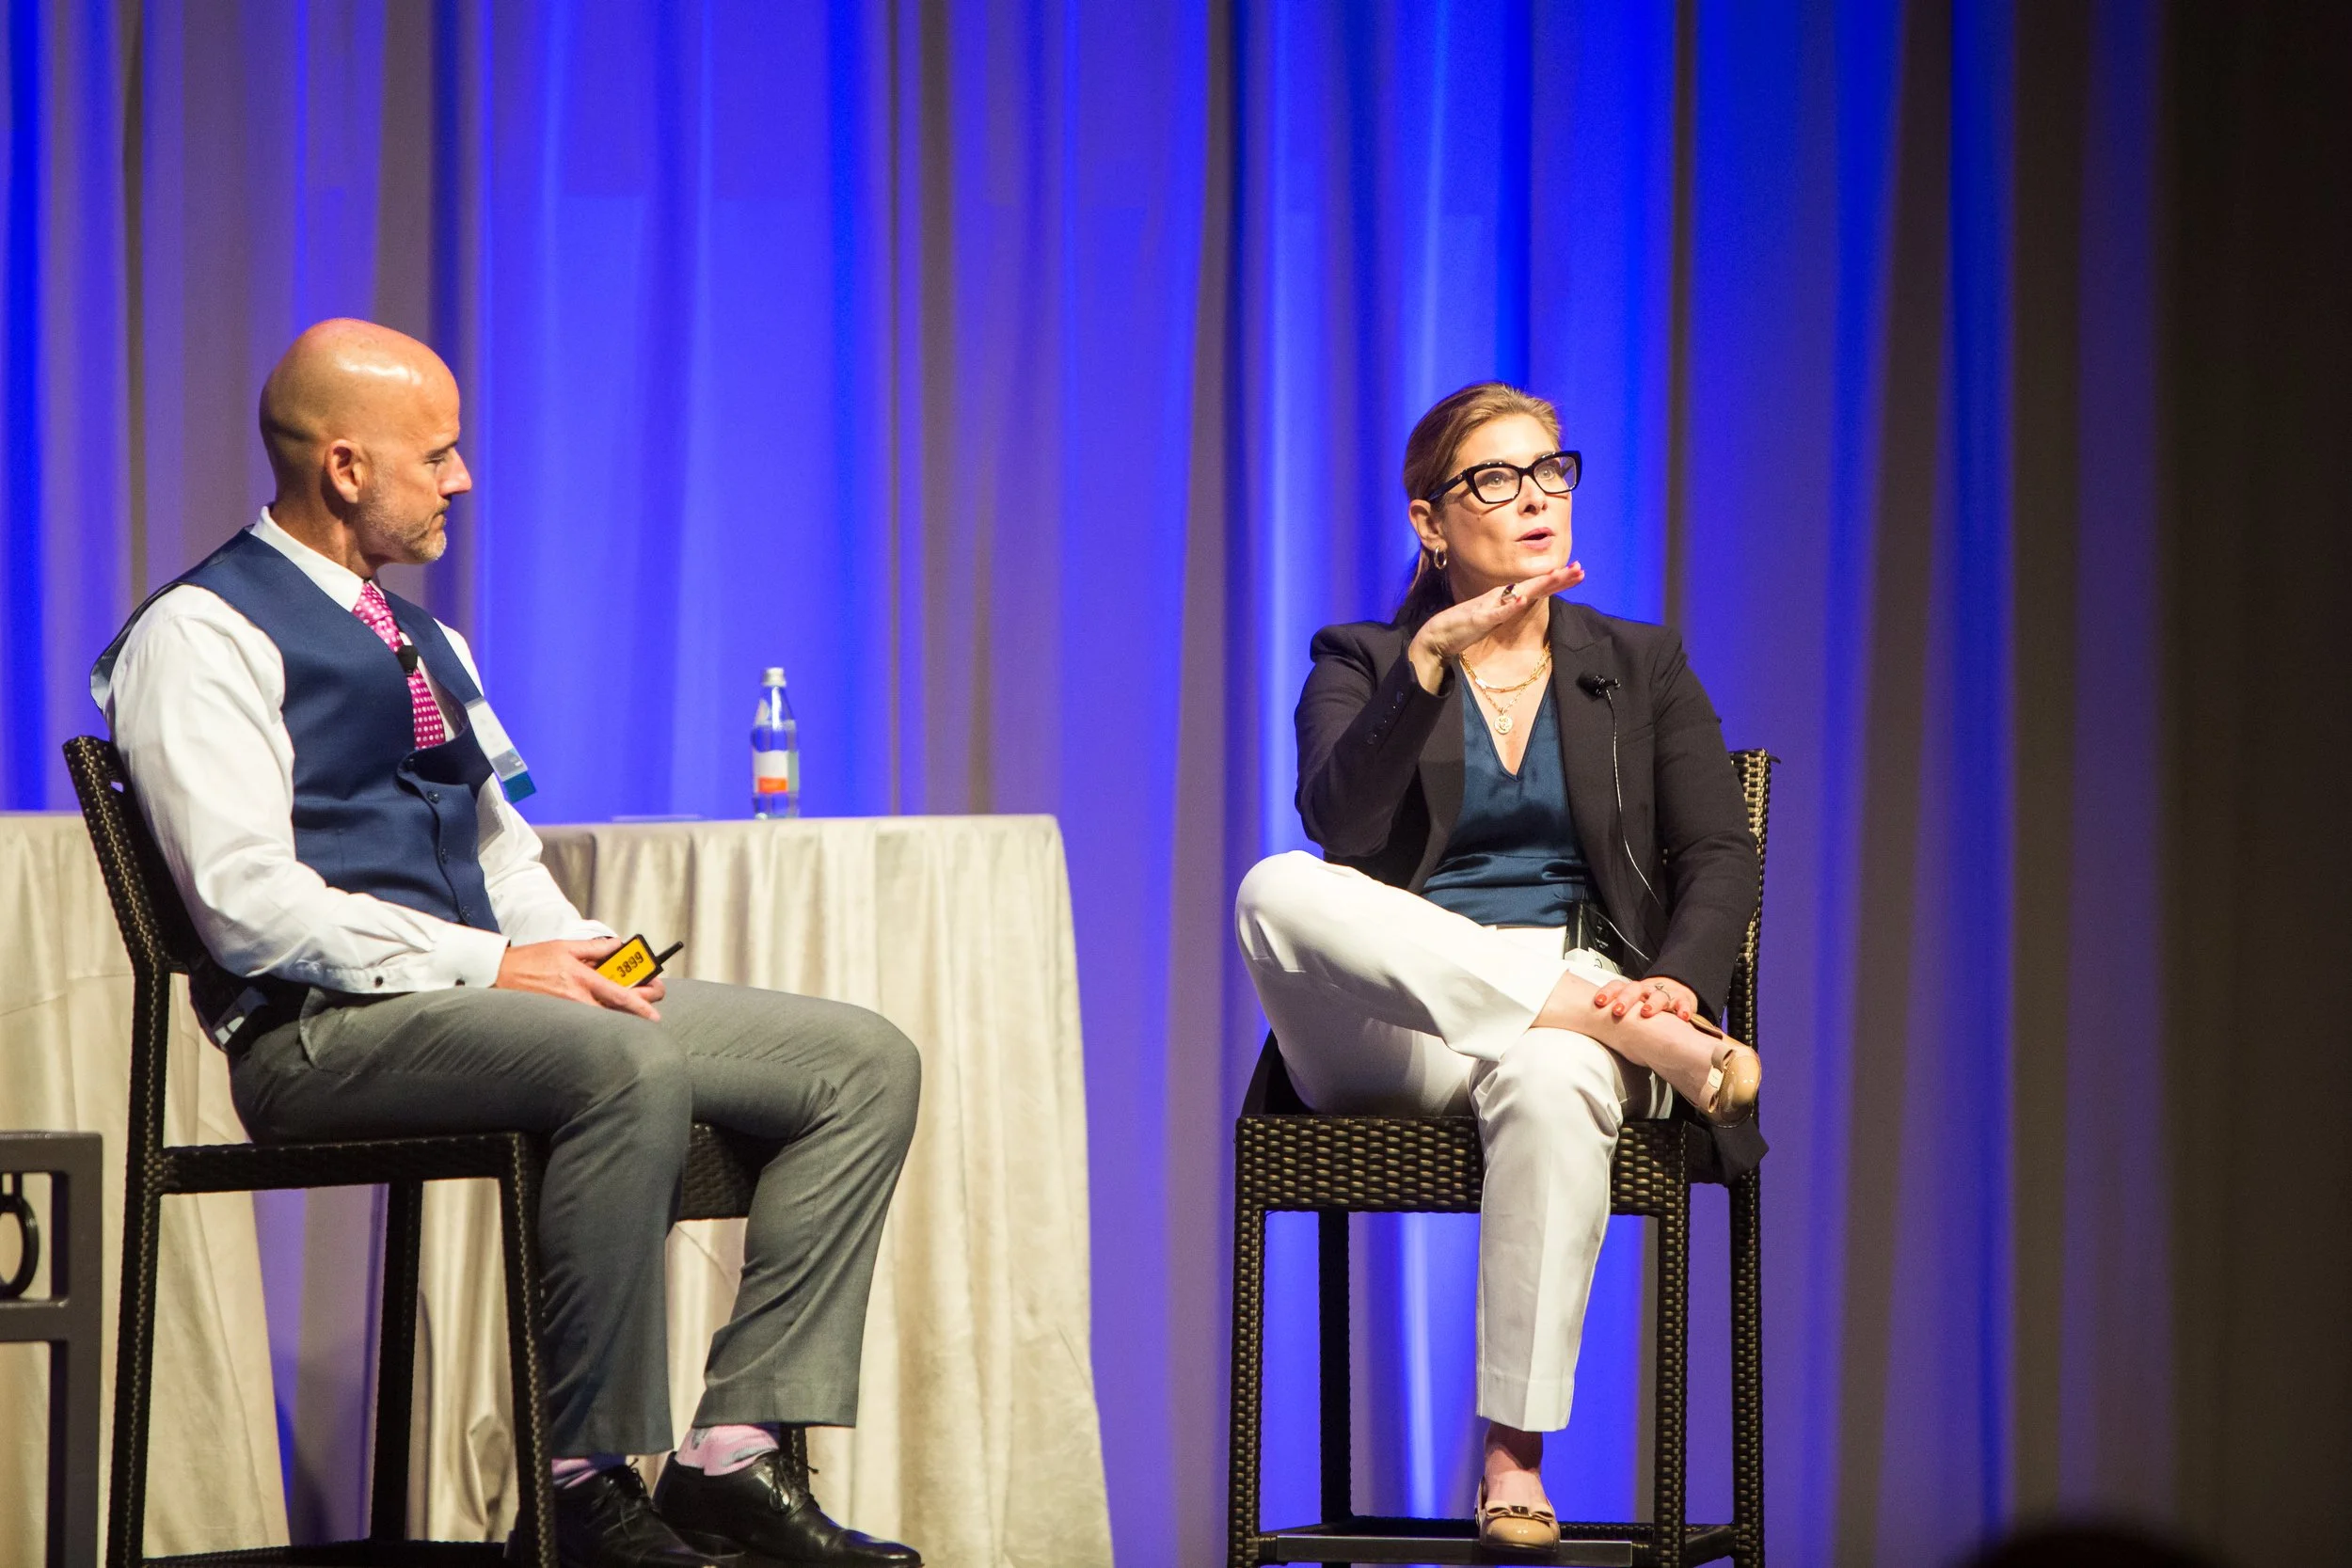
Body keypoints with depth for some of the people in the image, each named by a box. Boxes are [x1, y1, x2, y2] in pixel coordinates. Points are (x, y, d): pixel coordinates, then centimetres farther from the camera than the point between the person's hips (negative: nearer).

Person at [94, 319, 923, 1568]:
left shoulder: (425, 644, 24)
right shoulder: (200, 638, -5)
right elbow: (248, 903, -16)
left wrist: (581, 954, 4)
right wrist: (492, 965, -19)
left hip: (476, 995, 9)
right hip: (323, 1031, -9)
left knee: (866, 1062, -5)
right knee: (631, 1068, -38)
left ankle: (740, 1452, -14)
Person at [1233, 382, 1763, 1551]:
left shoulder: (1643, 668, 19)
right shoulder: (1361, 666, 14)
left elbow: (1720, 859, 7)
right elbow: (1340, 828, -7)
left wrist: (1679, 985, -14)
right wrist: (1431, 657, -17)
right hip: (1399, 1022, 0)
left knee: (1549, 1086, -40)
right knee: (1277, 892, -34)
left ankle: (1513, 1459, -38)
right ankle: (1613, 1020, -31)